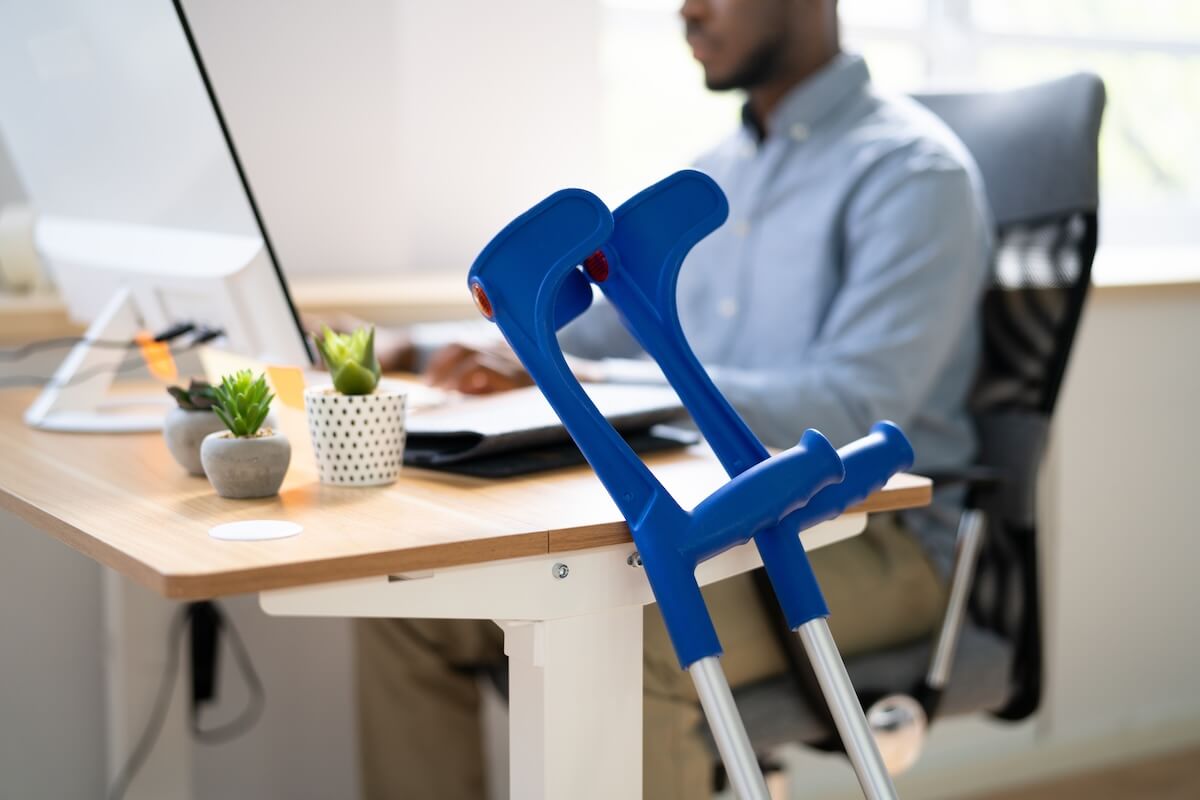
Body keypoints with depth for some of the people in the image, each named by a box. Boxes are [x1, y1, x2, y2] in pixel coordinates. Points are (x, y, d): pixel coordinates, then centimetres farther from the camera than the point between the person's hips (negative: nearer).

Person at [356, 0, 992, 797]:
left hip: (865, 539, -7)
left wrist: (599, 379, -26)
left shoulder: (914, 171, -11)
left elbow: (856, 409, -23)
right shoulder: (716, 175, 15)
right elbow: (603, 327, 21)